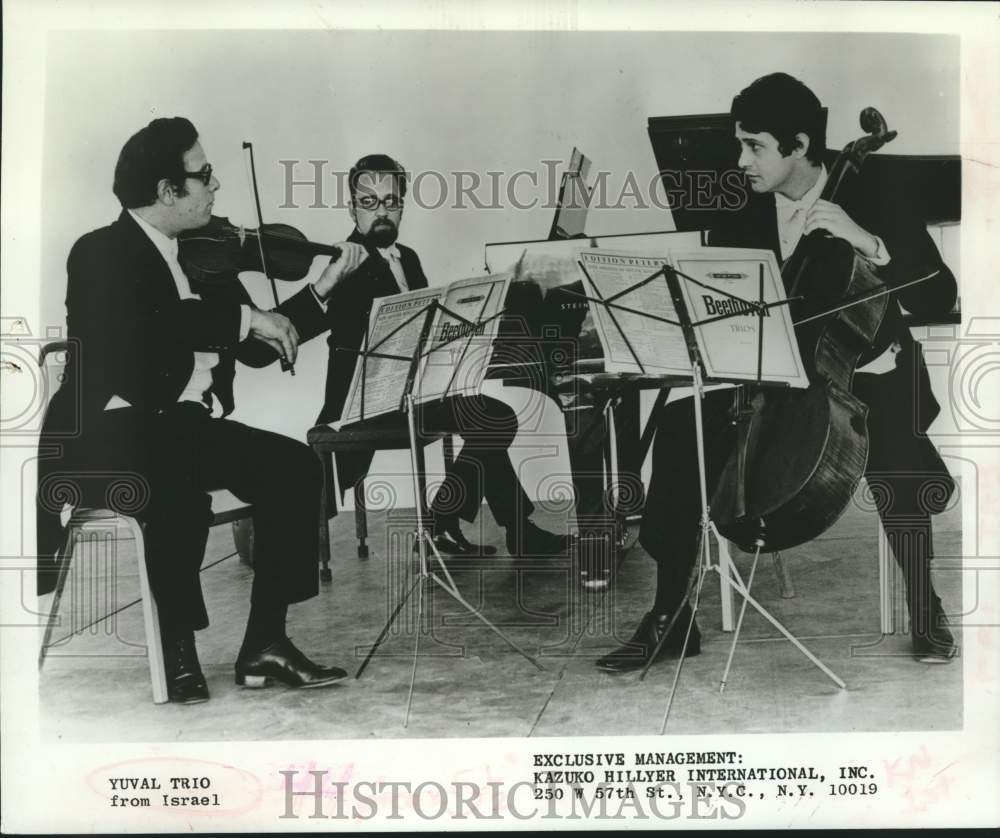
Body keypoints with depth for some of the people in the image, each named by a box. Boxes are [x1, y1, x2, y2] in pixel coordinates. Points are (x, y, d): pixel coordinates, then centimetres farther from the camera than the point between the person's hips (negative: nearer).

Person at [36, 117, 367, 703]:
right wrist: (244, 316, -24)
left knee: (295, 466, -13)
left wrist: (325, 288, 10)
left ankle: (265, 644, -9)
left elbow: (254, 350, 17)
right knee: (182, 493, -36)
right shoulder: (102, 254, -6)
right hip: (109, 436, -7)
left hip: (187, 426, 7)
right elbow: (139, 325, -29)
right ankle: (179, 649, -13)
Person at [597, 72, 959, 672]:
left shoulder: (873, 207, -5)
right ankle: (669, 616, -15)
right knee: (682, 429, -23)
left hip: (866, 379, -3)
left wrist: (868, 243, -25)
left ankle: (927, 614, -6)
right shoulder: (745, 217, 4)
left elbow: (939, 299, -13)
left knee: (897, 464, -34)